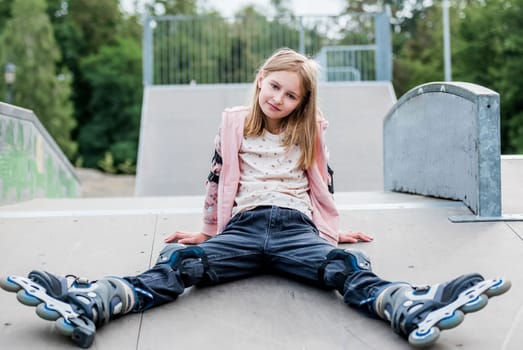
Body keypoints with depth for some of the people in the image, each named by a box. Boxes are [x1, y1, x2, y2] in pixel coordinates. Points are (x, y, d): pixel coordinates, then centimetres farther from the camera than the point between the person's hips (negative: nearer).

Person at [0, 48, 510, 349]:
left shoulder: (310, 131, 17)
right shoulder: (233, 123, 15)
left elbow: (321, 183, 23)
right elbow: (217, 179, 20)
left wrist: (333, 231, 19)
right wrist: (207, 230, 23)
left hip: (295, 229, 1)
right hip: (243, 228, 0)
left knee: (345, 266, -32)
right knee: (180, 263, -29)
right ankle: (87, 305, -52)